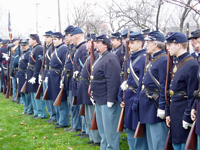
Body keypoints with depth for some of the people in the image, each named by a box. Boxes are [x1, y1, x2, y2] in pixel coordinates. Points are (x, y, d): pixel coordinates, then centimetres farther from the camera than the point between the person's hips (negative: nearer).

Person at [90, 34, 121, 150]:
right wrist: (93, 95, 20)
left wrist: (110, 100, -24)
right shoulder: (101, 57, 15)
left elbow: (113, 80, -23)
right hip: (99, 99, 11)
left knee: (109, 128, -2)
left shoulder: (110, 58, -18)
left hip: (107, 100, -11)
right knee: (102, 128, 18)